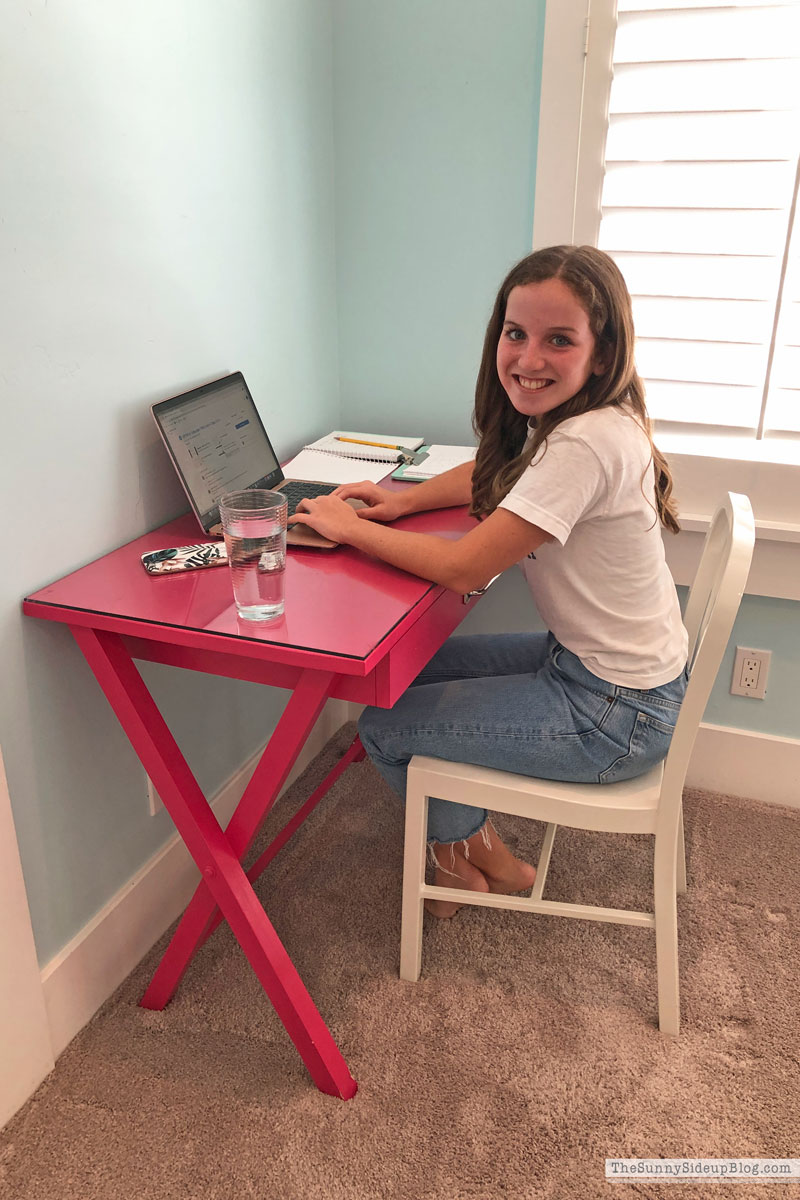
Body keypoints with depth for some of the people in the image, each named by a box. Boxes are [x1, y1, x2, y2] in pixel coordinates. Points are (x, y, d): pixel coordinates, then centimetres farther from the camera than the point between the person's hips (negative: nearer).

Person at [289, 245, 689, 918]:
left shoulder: (586, 445, -29)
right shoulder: (562, 421, 1)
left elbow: (463, 568, -28)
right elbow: (492, 476, 19)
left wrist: (350, 528, -14)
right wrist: (406, 500, 1)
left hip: (616, 714, -9)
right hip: (584, 658, 9)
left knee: (384, 729, 0)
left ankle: (469, 855, 30)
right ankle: (481, 854, 29)